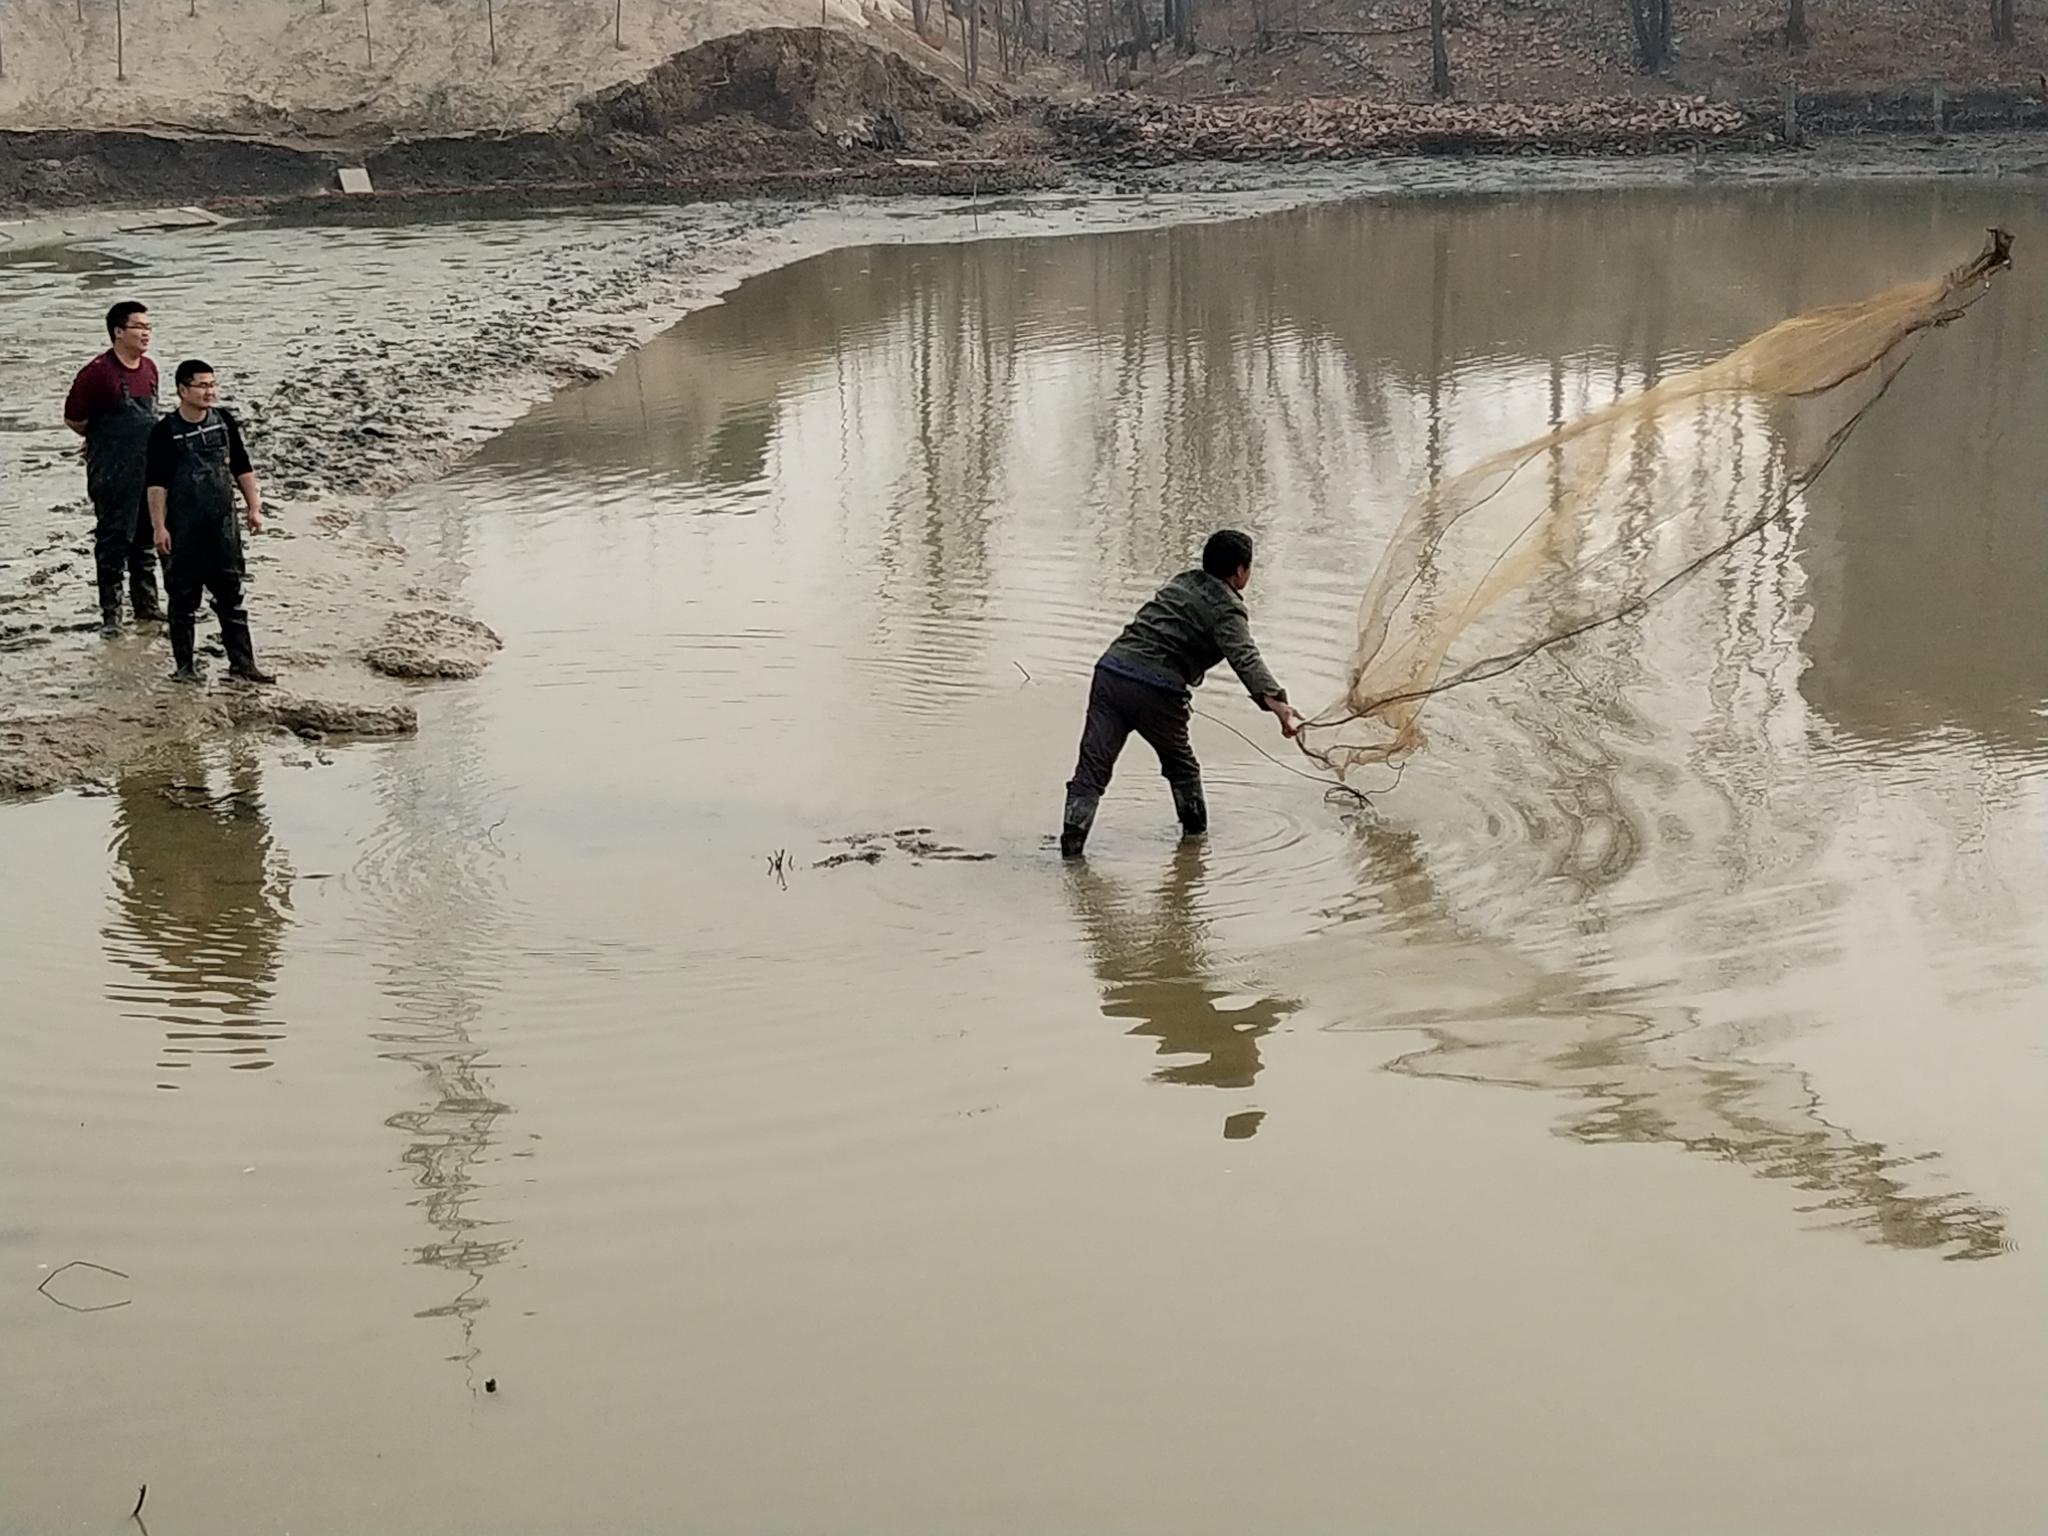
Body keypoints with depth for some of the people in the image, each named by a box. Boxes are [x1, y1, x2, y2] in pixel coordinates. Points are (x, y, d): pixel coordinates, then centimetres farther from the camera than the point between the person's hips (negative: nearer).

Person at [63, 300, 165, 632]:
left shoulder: (149, 369, 7)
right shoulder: (98, 372, -15)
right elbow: (73, 419, -8)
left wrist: (147, 441, 11)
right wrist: (107, 439, 2)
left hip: (149, 472, 7)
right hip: (113, 476, -7)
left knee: (145, 541, 15)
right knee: (112, 542, 0)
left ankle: (147, 604, 24)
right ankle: (111, 612, 6)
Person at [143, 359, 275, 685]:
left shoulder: (224, 422, 4)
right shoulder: (165, 432, -9)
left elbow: (243, 468, 12)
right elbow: (156, 484, -9)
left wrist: (254, 507, 8)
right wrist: (159, 527, -12)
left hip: (223, 524, 4)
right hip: (183, 530, -4)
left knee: (231, 595, 7)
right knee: (184, 597, 5)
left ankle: (242, 662, 11)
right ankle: (185, 665, 14)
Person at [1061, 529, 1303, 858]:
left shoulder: (1182, 582, 23)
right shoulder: (1226, 609, 1)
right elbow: (1245, 659, -17)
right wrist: (1277, 702, -30)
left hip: (1112, 669, 5)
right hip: (1154, 691, -5)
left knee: (1092, 771, -2)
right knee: (1181, 767, 22)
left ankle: (1071, 848, -13)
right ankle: (1196, 834, 36)